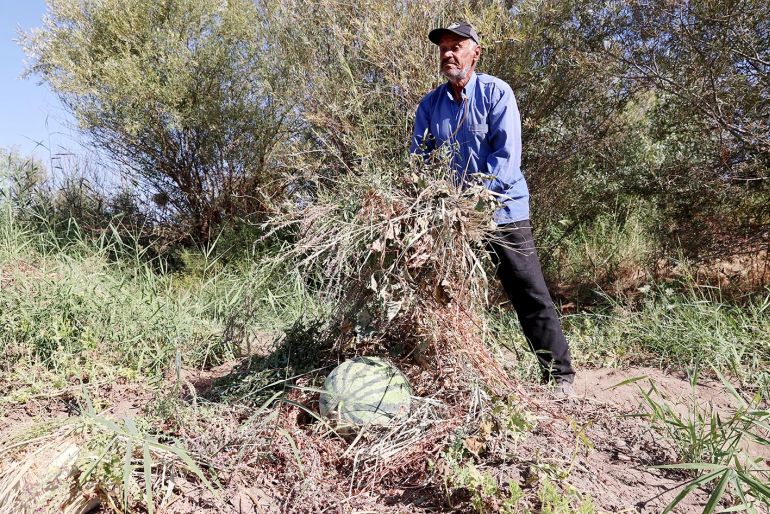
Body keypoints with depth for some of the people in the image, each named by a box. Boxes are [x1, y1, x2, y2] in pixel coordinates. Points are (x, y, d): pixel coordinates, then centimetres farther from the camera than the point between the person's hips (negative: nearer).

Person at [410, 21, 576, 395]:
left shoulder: (496, 93, -7)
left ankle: (559, 375, 11)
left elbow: (507, 156, -16)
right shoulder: (430, 104, 6)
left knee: (531, 296, -2)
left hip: (501, 211, -4)